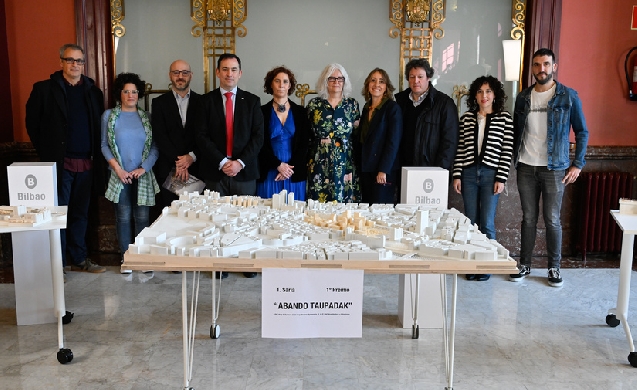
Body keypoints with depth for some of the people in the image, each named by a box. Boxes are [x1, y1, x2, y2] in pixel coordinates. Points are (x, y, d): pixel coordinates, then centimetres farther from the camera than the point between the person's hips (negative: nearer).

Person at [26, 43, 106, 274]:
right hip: (59, 164, -4)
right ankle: (57, 263, 10)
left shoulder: (93, 92, 10)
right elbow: (32, 124, 3)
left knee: (80, 214, 12)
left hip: (86, 164, 4)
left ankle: (79, 259, 23)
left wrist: (95, 156, 5)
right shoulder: (44, 89, 0)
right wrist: (47, 153, 1)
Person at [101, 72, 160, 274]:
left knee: (142, 217, 3)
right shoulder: (109, 115, 2)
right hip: (120, 176, -1)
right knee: (123, 217, 5)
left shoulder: (146, 117, 5)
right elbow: (105, 145, 2)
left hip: (142, 176, 1)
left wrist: (144, 168, -10)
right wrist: (117, 168, -9)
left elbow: (154, 146, 3)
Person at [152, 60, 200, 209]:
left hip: (195, 168, 0)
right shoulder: (159, 102, 6)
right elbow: (159, 136, -2)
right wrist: (178, 162, -11)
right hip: (168, 170, 0)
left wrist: (192, 157, -11)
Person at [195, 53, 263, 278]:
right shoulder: (206, 101, 6)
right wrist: (222, 162, -11)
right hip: (215, 171, 0)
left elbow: (258, 136, 1)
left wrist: (240, 162, -10)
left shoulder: (252, 101, 8)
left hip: (244, 171, 0)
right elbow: (202, 136, -1)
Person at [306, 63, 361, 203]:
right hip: (320, 164, -1)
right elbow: (306, 135, 9)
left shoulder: (352, 104, 7)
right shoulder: (314, 104, 6)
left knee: (345, 200, 1)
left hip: (345, 164, 1)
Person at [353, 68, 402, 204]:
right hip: (365, 169, 6)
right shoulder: (366, 108, 13)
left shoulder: (392, 108, -7)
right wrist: (358, 166, 9)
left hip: (384, 170, -6)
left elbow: (393, 142, -13)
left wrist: (383, 170, -18)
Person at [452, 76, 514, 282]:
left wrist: (501, 178, -7)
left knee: (487, 223, -2)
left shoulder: (505, 118, 1)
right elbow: (460, 148, 8)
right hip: (469, 173, 3)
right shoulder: (467, 118, 8)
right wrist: (457, 175, 2)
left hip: (491, 174, -2)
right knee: (470, 221, 7)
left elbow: (507, 151, -2)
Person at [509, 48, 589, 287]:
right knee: (528, 218, 9)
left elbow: (582, 132, 3)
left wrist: (577, 164, -3)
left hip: (555, 168, -3)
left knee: (552, 220, 0)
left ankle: (554, 267, 15)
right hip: (526, 168, 3)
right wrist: (514, 160, 7)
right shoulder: (523, 97, 8)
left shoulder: (568, 96, -1)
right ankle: (524, 265, 18)